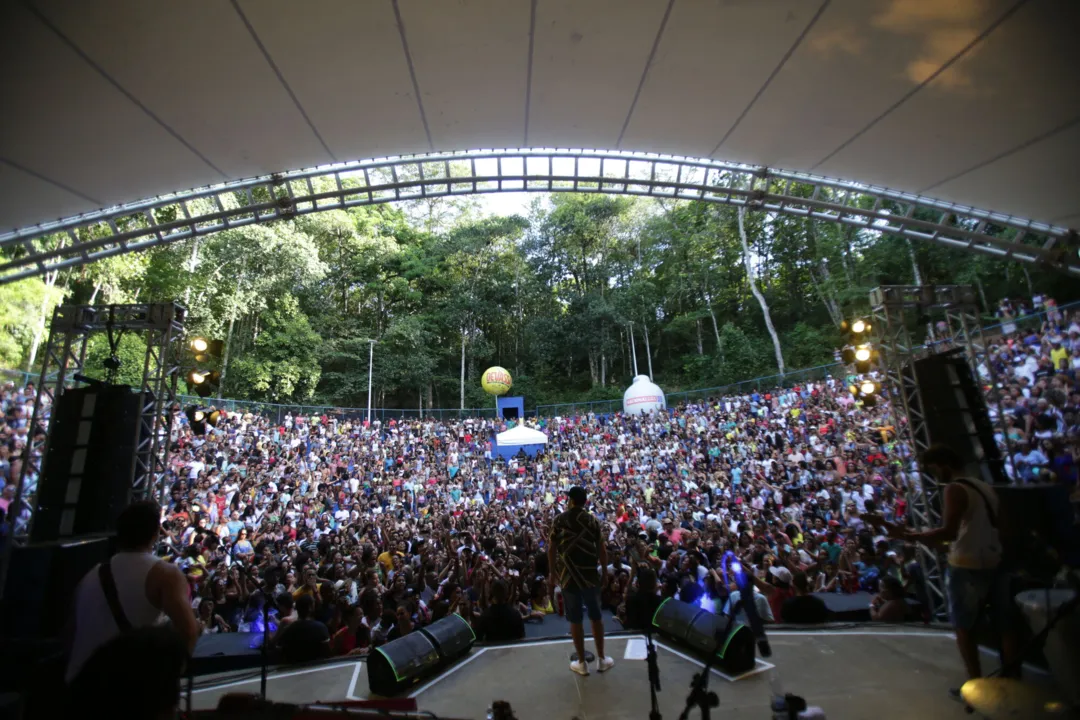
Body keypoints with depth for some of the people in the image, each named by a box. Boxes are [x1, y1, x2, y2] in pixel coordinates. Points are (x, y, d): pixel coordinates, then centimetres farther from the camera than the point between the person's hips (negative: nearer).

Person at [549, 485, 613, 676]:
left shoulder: (559, 520, -5)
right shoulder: (593, 520, -3)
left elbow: (552, 549, -4)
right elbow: (601, 548, -3)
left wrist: (552, 573, 5)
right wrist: (605, 571, 9)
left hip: (568, 575, -1)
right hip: (590, 574, 1)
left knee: (575, 619, 9)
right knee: (596, 616, 16)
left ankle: (582, 663, 19)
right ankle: (601, 659, 25)